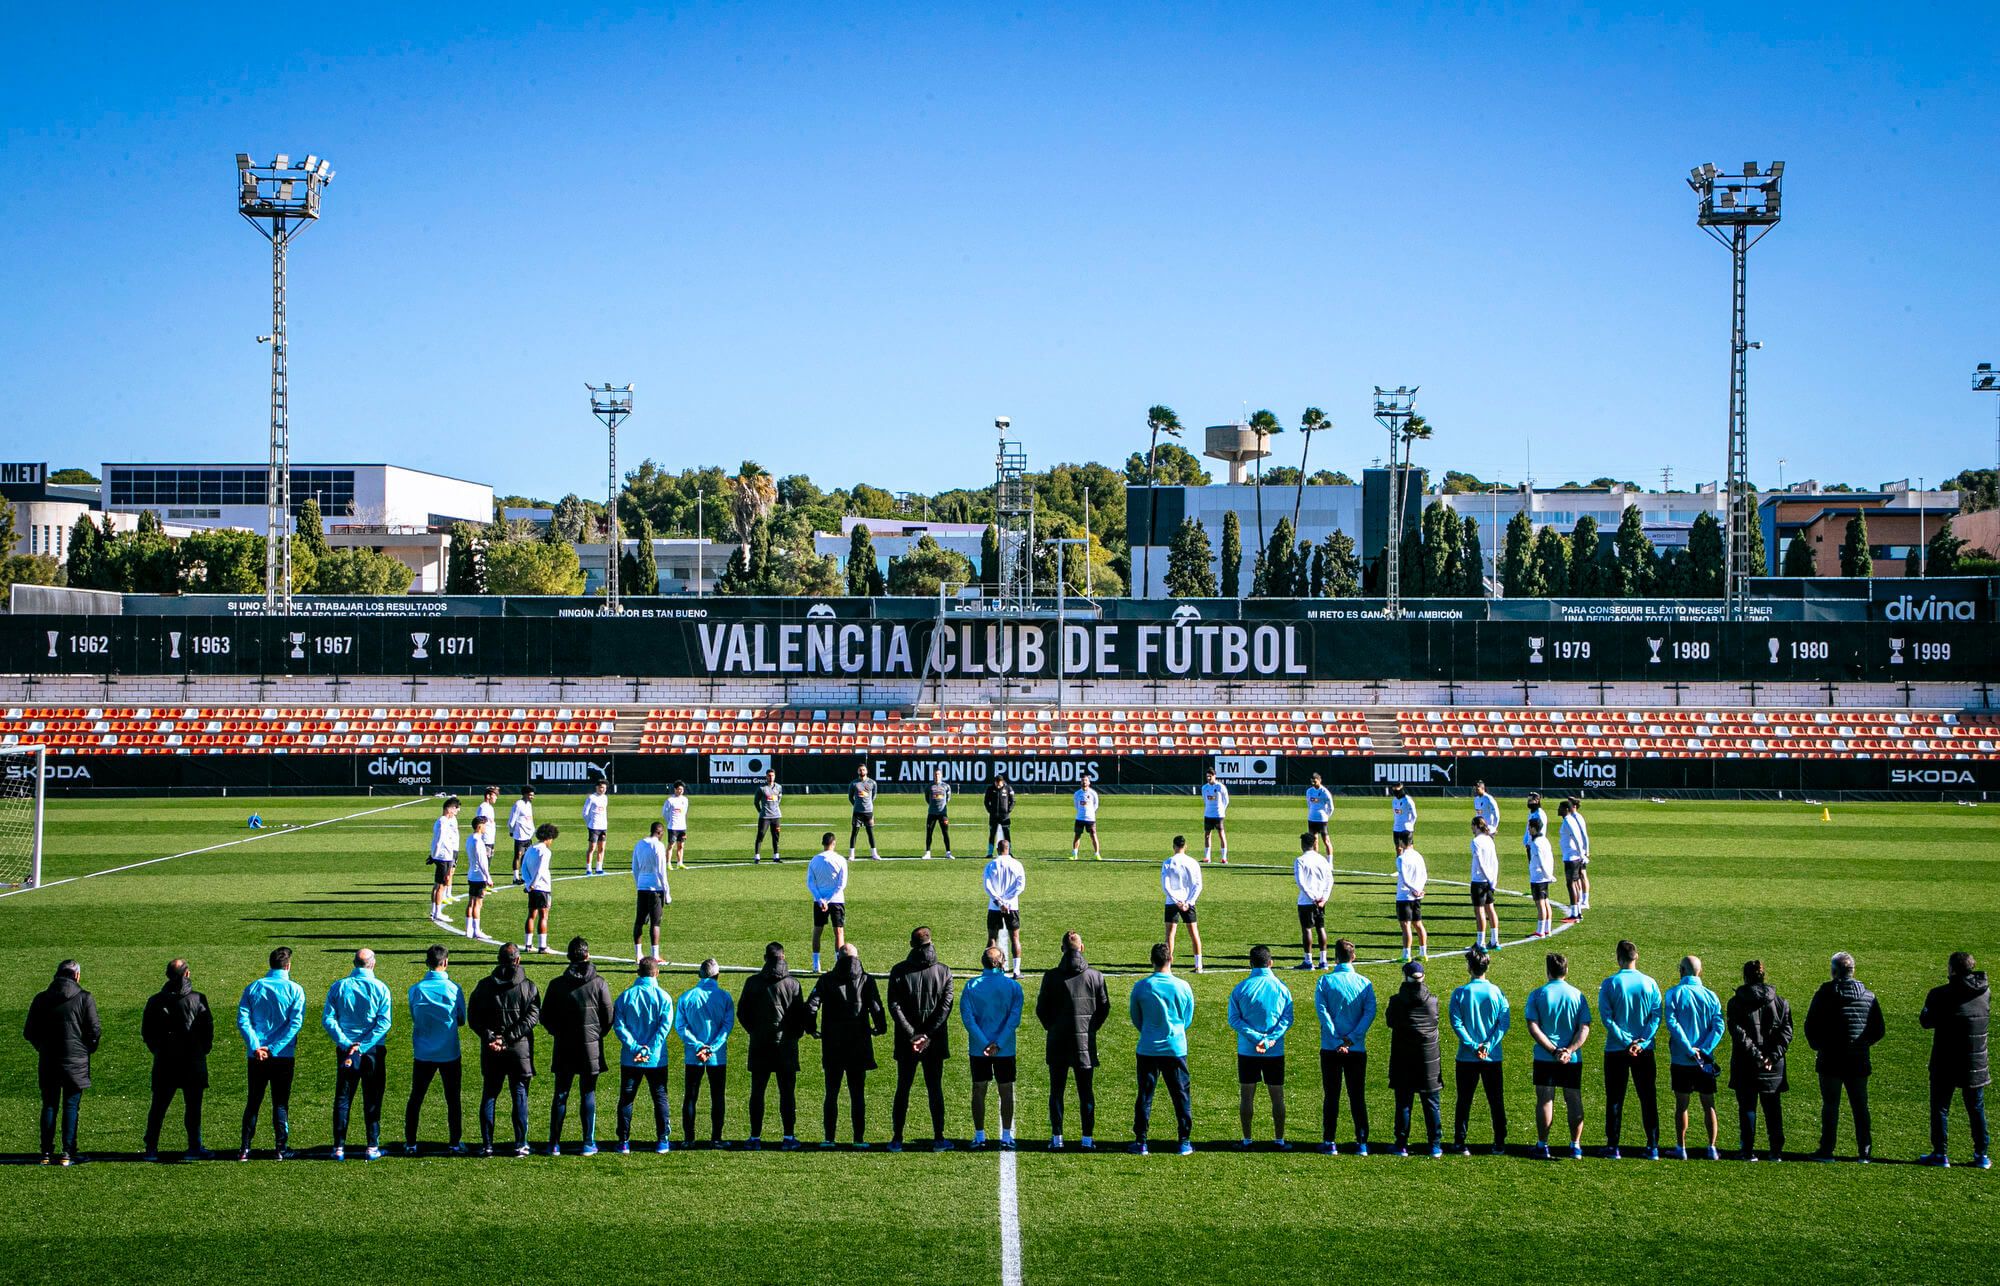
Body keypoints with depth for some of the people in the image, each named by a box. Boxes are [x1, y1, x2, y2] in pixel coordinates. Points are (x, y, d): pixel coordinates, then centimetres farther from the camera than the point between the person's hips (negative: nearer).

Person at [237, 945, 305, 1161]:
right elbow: (296, 1023, -12)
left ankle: (245, 1148, 8)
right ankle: (282, 1148, 7)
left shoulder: (252, 988, 3)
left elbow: (242, 1020, -6)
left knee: (253, 1102, 10)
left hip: (256, 1056, 2)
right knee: (280, 1103, 6)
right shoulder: (294, 990, -4)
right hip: (284, 1055, -2)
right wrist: (273, 1048, -13)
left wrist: (255, 1046, -13)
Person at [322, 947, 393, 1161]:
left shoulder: (338, 987, -1)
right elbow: (384, 1022, -13)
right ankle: (373, 1147, 7)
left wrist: (346, 1043, -10)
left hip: (345, 1049, 1)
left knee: (342, 1099, 8)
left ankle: (339, 1147, 7)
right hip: (373, 1051, -1)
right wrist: (363, 1046, -14)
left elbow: (327, 1019, -7)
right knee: (372, 1100, 7)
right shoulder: (380, 988, -5)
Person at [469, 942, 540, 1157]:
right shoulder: (527, 986, -2)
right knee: (519, 1095, 6)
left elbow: (473, 1018, -2)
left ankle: (487, 1145, 7)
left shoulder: (484, 986, 3)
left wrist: (491, 1037, -10)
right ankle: (520, 1144, 5)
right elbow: (533, 1016, -12)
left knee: (489, 1095, 9)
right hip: (520, 1050, -1)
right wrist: (509, 1038, -15)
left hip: (491, 1051, 2)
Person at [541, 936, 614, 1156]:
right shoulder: (599, 983, -6)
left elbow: (545, 1017, 1)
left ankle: (554, 1144, 7)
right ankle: (589, 1144, 6)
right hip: (591, 1047, -1)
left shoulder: (557, 984, -3)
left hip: (564, 1047, 1)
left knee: (560, 1094, 7)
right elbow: (608, 1017, -3)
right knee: (588, 1095, 5)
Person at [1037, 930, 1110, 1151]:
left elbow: (1041, 1009, -2)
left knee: (1056, 1091, 7)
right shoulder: (1095, 976, -3)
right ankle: (1087, 1138, 8)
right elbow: (1104, 1008, 4)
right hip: (1086, 1042, 1)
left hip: (1058, 1042, -1)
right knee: (1086, 1092, 8)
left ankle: (1057, 1138, 5)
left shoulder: (1051, 977, -7)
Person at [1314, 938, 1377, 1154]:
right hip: (1357, 1049, 1)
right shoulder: (1364, 983, 1)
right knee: (1357, 1097, 7)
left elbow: (1322, 1011, -13)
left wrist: (1337, 1042, -14)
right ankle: (1362, 1142, 3)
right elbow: (1370, 1013, -9)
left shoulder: (1325, 982, -3)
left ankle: (1330, 1142, 7)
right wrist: (1351, 1038, -12)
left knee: (1331, 1096, 6)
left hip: (1331, 1048, -1)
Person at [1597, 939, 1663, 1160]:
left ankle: (1613, 1146, 7)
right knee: (1648, 1098, 8)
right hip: (1644, 1050, 1)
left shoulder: (1609, 984, -6)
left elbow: (1606, 1017, -12)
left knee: (1615, 1099, 6)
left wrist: (1626, 1041, -12)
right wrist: (1641, 1042, -10)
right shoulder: (1649, 984, -1)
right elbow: (1656, 1016, -5)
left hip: (1616, 1050, -1)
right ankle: (1653, 1146, 7)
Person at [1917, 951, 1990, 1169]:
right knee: (1976, 1109, 14)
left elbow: (1925, 1022, -7)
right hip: (1976, 1063, 4)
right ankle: (1981, 1155, 15)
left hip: (1945, 1063, -4)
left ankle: (1940, 1154, 7)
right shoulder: (1984, 993, -1)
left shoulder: (1941, 995, -15)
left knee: (1940, 1108, 7)